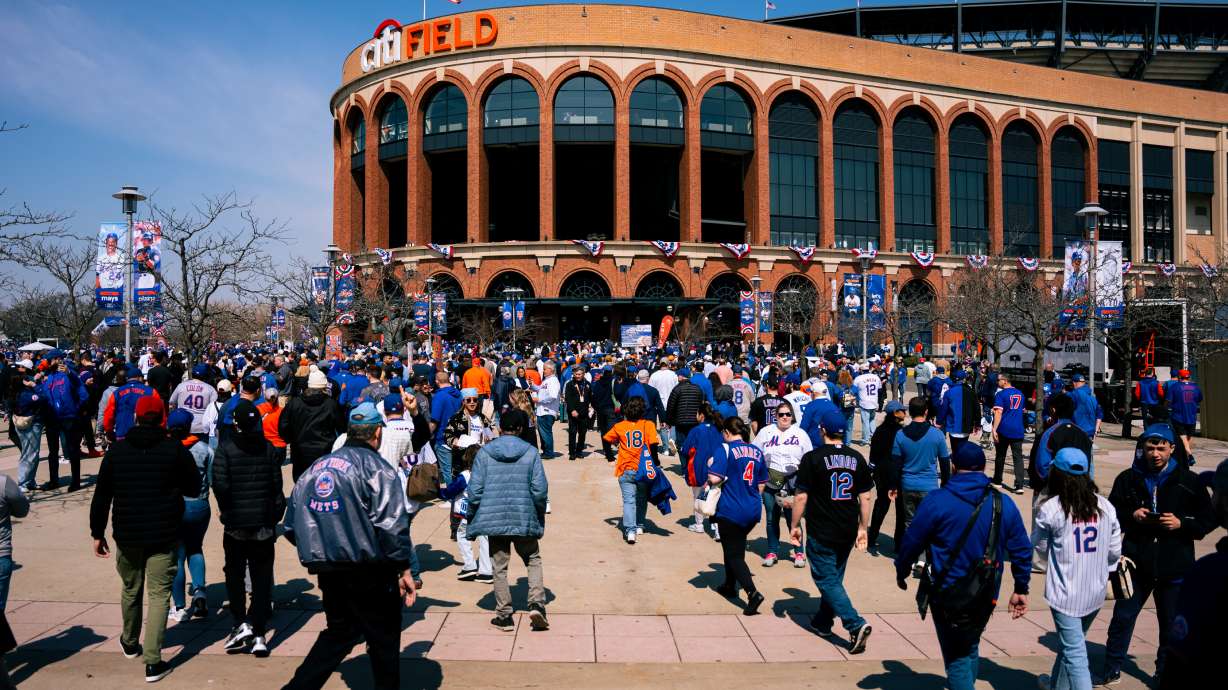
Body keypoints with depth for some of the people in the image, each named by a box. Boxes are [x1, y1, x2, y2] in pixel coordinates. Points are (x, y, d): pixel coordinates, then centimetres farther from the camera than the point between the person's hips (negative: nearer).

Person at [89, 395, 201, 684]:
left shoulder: (116, 450, -1)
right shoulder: (175, 449, -9)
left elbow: (101, 496, 2)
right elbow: (193, 488, -1)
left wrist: (97, 532, 11)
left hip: (127, 535, 3)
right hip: (164, 536, -3)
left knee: (131, 589, 22)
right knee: (158, 595, 2)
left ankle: (130, 643, 43)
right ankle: (153, 662, -4)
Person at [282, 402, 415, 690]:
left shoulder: (315, 468, 10)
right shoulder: (374, 466, -11)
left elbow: (291, 525, 13)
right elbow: (391, 523, -19)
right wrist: (404, 569, -14)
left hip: (327, 570, 6)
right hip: (367, 571, -6)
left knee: (339, 633, 21)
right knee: (384, 639, 10)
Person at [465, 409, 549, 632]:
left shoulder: (484, 453, -2)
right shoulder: (530, 452, -3)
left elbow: (474, 490, -5)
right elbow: (540, 489, -5)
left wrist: (472, 518, 8)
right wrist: (539, 515, 11)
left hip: (493, 518, 0)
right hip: (524, 518, 0)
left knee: (499, 567, 11)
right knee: (533, 560, 17)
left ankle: (504, 616, 16)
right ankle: (537, 603, 1)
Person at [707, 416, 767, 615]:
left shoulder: (725, 449, -11)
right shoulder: (757, 451, 7)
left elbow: (714, 478, -21)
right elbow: (761, 485, 13)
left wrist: (709, 481, 0)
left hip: (731, 510, -6)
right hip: (753, 510, 6)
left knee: (734, 554, 1)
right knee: (736, 547, 25)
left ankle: (753, 593, -16)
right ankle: (730, 586, 36)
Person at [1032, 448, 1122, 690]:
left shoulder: (1049, 509, -15)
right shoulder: (1105, 506, -1)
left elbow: (1041, 549, -2)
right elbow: (1115, 551, 6)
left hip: (1065, 592, -6)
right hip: (1096, 591, 6)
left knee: (1075, 652, -2)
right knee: (1071, 642, 24)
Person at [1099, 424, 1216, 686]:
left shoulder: (1188, 481, -3)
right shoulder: (1128, 478, 0)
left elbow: (1209, 519, 2)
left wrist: (1181, 523, -15)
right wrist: (1131, 515, -12)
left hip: (1174, 567, 0)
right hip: (1136, 564, 1)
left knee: (1171, 625, 13)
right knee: (1122, 617, 8)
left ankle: (1165, 673, 31)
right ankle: (1112, 670, 22)